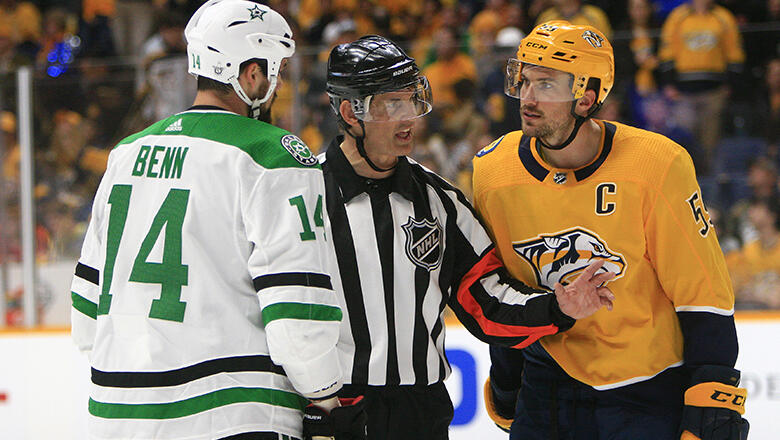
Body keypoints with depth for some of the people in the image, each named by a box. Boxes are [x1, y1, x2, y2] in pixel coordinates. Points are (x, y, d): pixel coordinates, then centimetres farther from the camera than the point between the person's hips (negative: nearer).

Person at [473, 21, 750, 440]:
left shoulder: (657, 165, -17)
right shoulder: (493, 172, -4)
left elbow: (702, 288, -12)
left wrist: (714, 394, -15)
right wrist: (505, 380, 19)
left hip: (651, 389, -3)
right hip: (552, 378, 3)